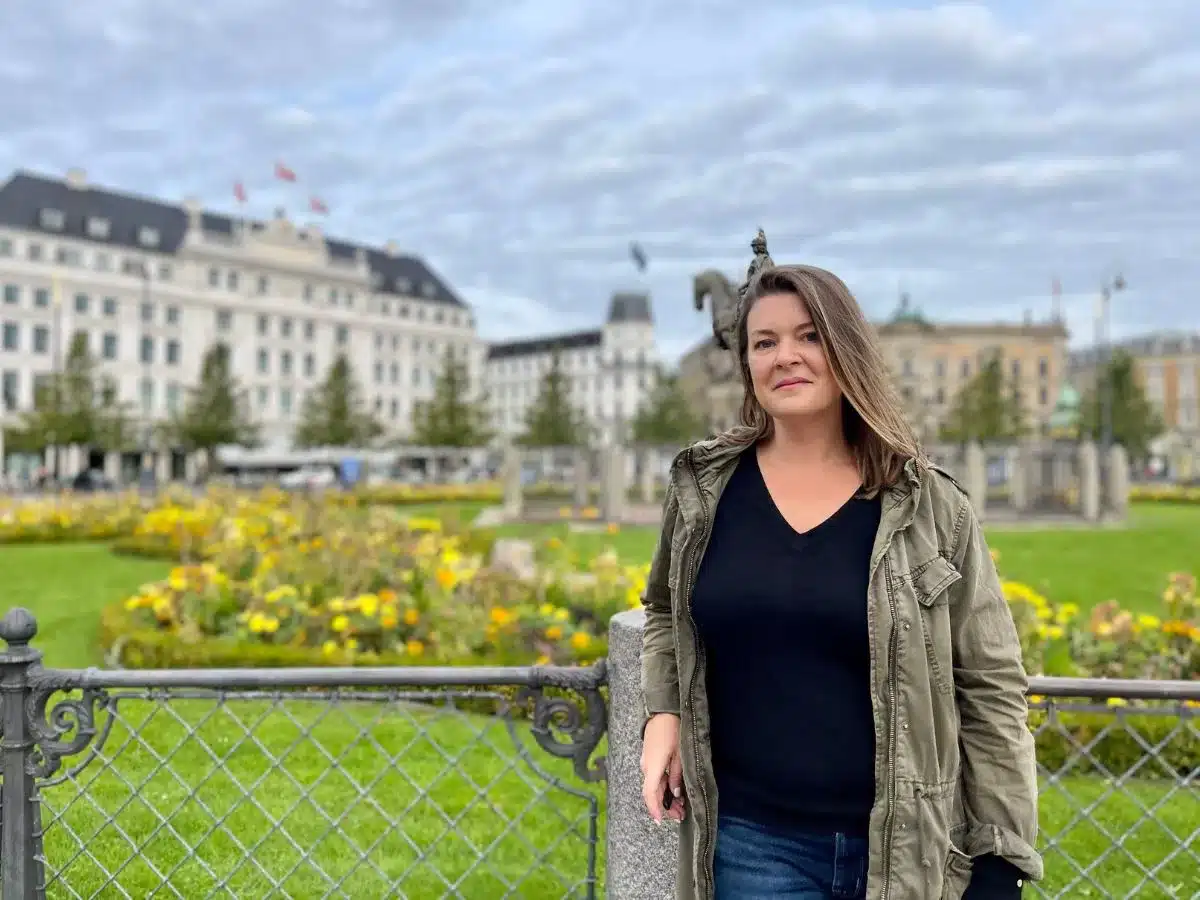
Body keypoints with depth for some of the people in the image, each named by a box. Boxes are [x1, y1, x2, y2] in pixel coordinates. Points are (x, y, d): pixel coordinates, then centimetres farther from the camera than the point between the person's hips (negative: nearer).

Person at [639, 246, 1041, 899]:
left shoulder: (929, 508, -6)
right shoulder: (702, 487, -1)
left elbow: (991, 691, -3)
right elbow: (665, 613, 16)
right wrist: (663, 712, -1)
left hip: (907, 844, -1)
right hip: (753, 839, 1)